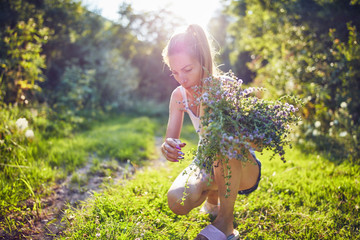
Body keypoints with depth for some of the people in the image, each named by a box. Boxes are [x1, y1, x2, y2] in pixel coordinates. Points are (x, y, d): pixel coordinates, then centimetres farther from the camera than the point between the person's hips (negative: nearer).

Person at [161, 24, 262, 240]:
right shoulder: (179, 96, -7)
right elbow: (171, 141, -7)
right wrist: (168, 148, -33)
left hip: (244, 168, -3)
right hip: (211, 165, 4)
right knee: (177, 201, -28)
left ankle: (226, 221, -22)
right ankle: (213, 193, 9)